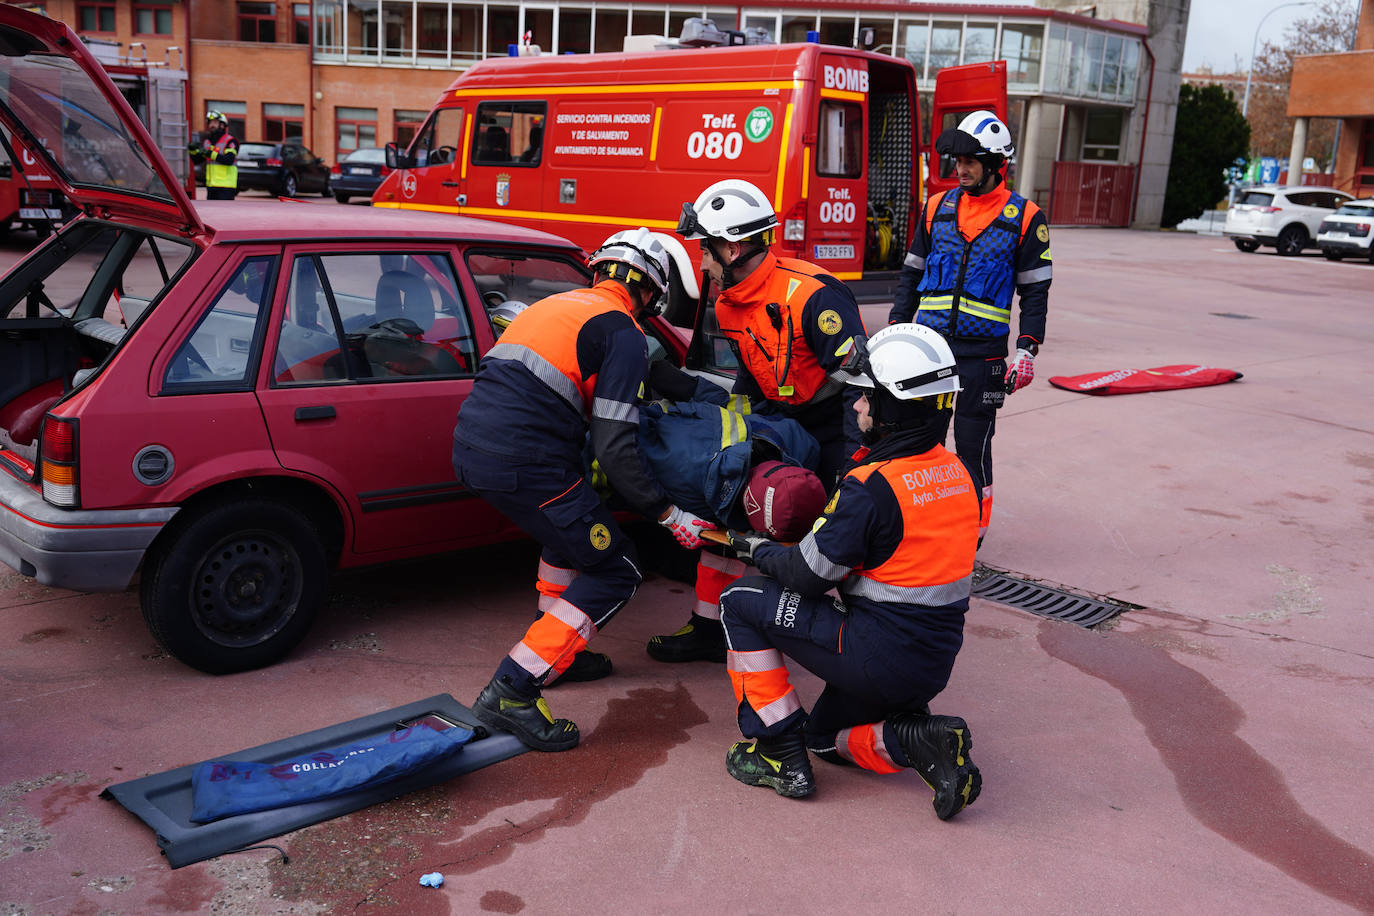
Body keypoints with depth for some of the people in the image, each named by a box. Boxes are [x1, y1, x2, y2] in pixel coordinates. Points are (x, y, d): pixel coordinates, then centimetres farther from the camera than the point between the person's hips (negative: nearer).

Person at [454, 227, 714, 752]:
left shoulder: (559, 304, 22)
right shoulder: (624, 334, -3)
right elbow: (614, 449, -10)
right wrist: (669, 515, -1)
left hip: (471, 443, 9)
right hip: (522, 462, -9)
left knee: (571, 522, 32)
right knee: (615, 573, 3)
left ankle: (557, 647, 34)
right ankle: (512, 692, -4)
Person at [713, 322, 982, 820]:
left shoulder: (872, 486, -22)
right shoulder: (954, 471, 4)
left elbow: (808, 575, -15)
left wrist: (758, 549, 5)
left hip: (881, 657, -8)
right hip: (935, 662, 8)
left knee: (742, 602, 4)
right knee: (826, 735, 29)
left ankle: (782, 758, 5)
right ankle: (919, 740, 3)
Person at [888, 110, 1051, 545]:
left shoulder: (1025, 219, 1)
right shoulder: (937, 207, 9)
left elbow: (1035, 292, 2)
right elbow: (911, 274, 15)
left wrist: (1027, 351, -6)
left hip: (983, 351, -3)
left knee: (972, 442, 3)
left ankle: (972, 528, 17)